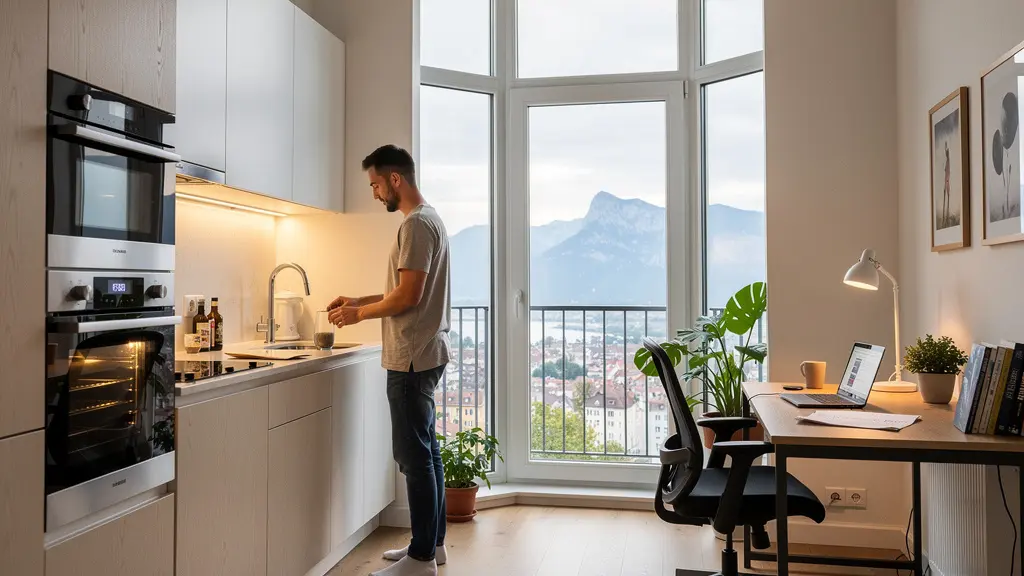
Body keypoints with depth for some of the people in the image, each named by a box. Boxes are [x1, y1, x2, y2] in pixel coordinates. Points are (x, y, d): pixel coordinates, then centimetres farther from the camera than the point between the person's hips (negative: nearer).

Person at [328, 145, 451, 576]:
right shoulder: (428, 219, 17)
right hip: (423, 354, 11)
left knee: (415, 456, -4)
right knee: (426, 452, 15)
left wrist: (360, 314, -7)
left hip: (412, 359, -11)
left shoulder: (416, 224, -14)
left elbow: (409, 296, -20)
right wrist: (359, 301, 15)